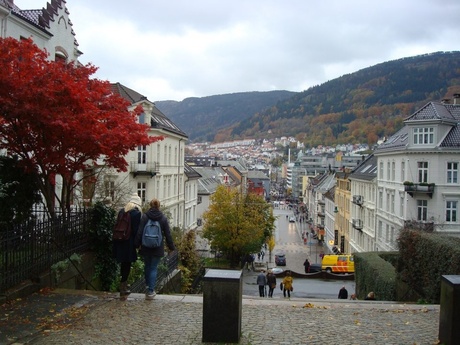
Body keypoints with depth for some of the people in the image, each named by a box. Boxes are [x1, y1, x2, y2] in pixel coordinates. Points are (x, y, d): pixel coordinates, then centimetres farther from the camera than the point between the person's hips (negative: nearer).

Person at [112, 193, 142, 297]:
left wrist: (119, 238, 18)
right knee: (127, 264, 3)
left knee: (123, 263, 20)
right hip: (129, 242, -6)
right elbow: (137, 230, -12)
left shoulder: (121, 211, 8)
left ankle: (124, 283, 36)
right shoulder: (137, 213, -10)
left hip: (120, 242, 6)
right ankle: (123, 288, 6)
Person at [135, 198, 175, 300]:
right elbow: (168, 234, 0)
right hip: (158, 248, -1)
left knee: (147, 267, 17)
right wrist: (171, 247, 9)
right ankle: (150, 291, 1)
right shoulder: (163, 218, -4)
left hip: (146, 248, 1)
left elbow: (139, 233, -5)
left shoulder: (144, 217, -5)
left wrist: (137, 245, 5)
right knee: (154, 268, 4)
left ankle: (149, 287, 28)